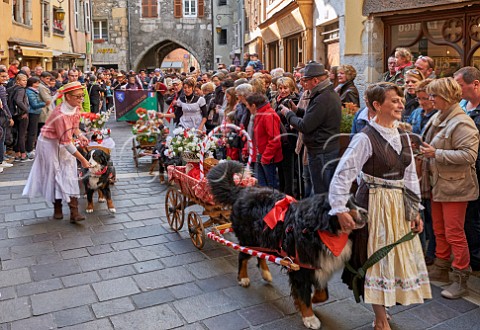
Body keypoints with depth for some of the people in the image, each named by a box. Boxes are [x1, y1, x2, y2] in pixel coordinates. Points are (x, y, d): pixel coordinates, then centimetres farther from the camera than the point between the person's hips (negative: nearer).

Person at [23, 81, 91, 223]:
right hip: (50, 143, -6)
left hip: (64, 143, 7)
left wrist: (80, 136, -12)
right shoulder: (61, 115, -33)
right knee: (55, 173, 2)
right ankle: (57, 208, 21)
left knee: (70, 173, -2)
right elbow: (67, 143, -30)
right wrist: (83, 160, -27)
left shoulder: (76, 107, -9)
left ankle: (74, 212, -5)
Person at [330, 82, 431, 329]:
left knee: (399, 257, 15)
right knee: (377, 258, 4)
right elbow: (343, 174, -19)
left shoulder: (402, 136, 6)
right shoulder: (366, 138, -16)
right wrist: (340, 210, -23)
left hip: (399, 204, 7)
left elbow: (410, 176, 10)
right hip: (375, 204, -7)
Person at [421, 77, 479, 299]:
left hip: (455, 186, -9)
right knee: (439, 230, 17)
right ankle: (441, 269, 32)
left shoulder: (462, 123, -18)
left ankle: (461, 279, 13)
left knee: (454, 233, -1)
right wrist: (424, 151, 6)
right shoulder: (437, 118, 9)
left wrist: (436, 154, -25)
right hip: (437, 183, 9)